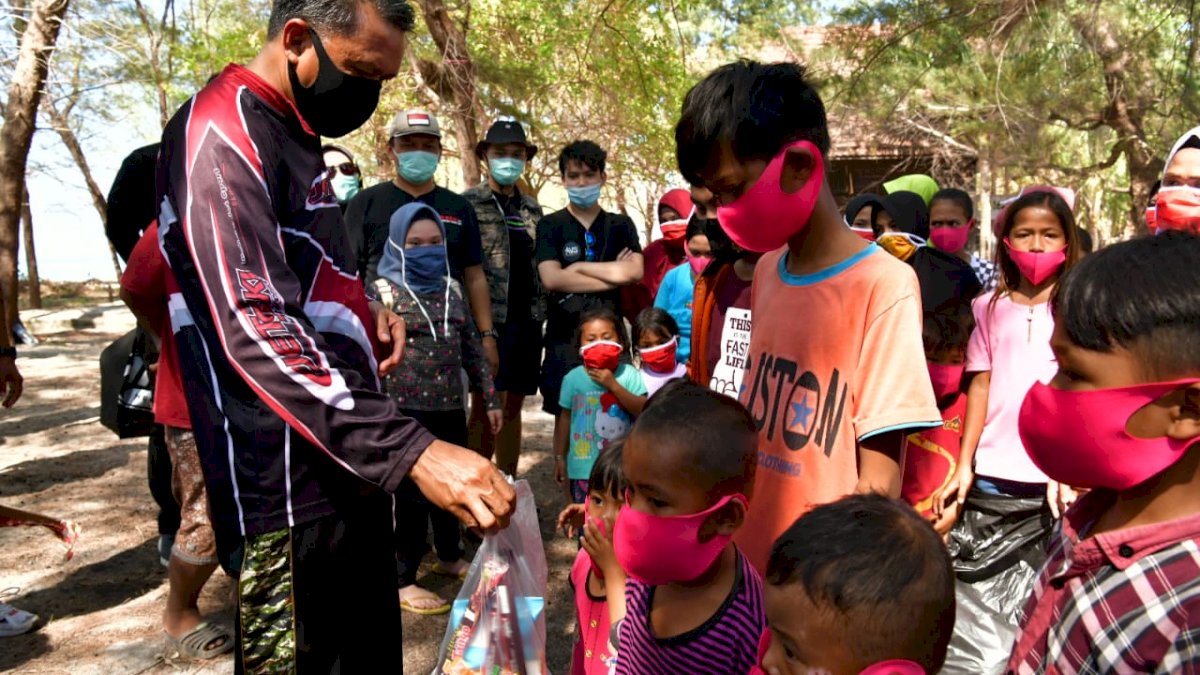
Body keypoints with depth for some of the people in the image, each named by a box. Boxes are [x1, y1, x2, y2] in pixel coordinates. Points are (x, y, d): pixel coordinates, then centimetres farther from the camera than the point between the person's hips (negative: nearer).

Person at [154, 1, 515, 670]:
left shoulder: (295, 132, 15)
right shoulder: (220, 134, -15)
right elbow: (256, 330, -26)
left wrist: (365, 308, 6)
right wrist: (410, 450, -34)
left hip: (351, 462, 10)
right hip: (291, 486, -9)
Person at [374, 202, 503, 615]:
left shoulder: (452, 290, 10)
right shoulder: (383, 291, -6)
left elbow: (472, 349, 14)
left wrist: (490, 398, 13)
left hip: (450, 407, 6)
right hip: (406, 410, -5)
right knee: (412, 493, 1)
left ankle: (450, 557, 37)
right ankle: (404, 581, 15)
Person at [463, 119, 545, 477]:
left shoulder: (532, 207, 15)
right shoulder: (469, 203, -1)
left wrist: (542, 311, 11)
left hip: (527, 320, 5)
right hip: (488, 318, -5)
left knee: (512, 407, 11)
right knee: (485, 406, -2)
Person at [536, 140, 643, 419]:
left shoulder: (620, 225, 10)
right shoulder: (550, 225, 5)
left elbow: (634, 272, -7)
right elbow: (551, 278, -11)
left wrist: (579, 267, -6)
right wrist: (613, 275, -8)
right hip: (565, 333, -1)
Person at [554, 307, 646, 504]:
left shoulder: (629, 374, -7)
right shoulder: (573, 378, -4)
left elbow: (643, 410, -15)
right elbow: (565, 418, 4)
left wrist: (613, 385, -20)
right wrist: (560, 457, 8)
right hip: (584, 466, 0)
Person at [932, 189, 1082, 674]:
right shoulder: (991, 307, 8)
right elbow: (981, 386, 8)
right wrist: (963, 465, 3)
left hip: (1053, 479, -2)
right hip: (992, 476, 2)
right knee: (973, 588, 8)